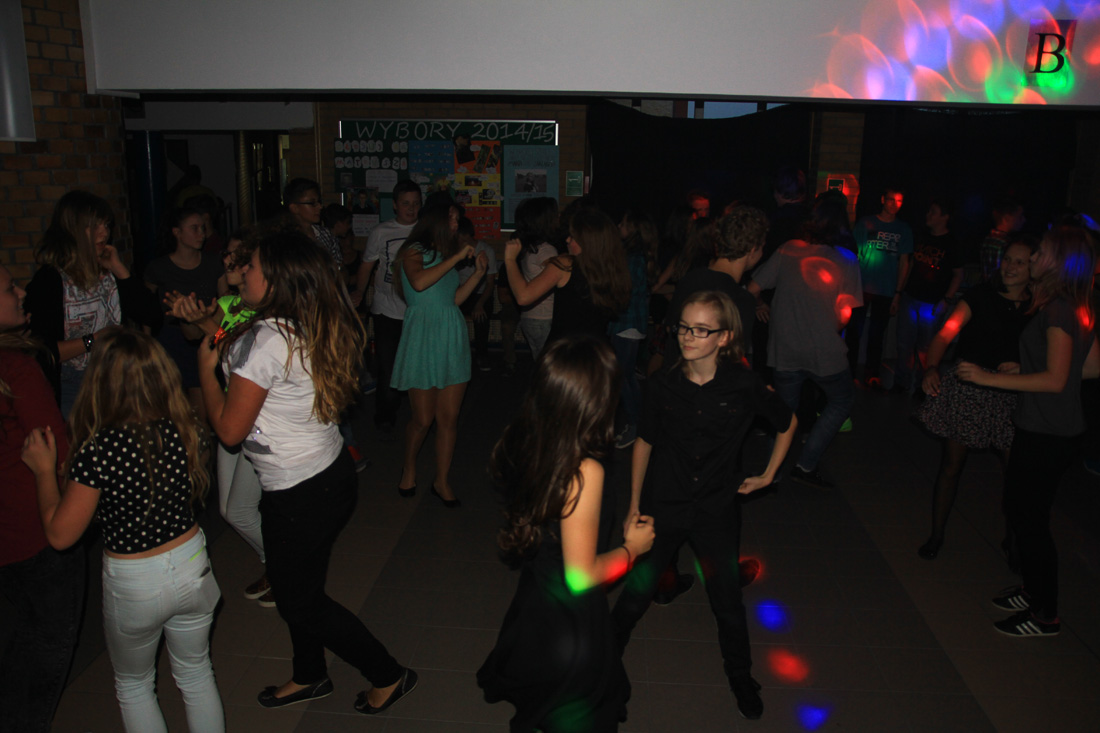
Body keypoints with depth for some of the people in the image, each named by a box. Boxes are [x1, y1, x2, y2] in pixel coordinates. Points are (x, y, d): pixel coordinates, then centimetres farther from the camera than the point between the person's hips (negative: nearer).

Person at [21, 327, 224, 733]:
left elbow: (60, 535, -15)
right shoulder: (186, 431, -15)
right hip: (192, 566, 3)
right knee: (196, 675, 25)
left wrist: (44, 471, -4)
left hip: (133, 585, -3)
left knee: (133, 686, 25)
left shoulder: (98, 451, -27)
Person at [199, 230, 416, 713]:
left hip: (299, 497, -9)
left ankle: (388, 677, 24)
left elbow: (230, 429, -19)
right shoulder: (308, 329, 2)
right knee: (296, 588, 25)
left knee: (300, 600, 11)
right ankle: (309, 676, 47)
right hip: (328, 474, 9)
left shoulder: (268, 340, -25)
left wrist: (205, 365, -6)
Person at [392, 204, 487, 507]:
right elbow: (419, 282, -23)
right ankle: (409, 468, 26)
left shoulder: (445, 256, 18)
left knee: (449, 418, 4)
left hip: (452, 339, 6)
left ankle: (442, 481, 15)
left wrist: (478, 272, 9)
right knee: (423, 419, 0)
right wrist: (456, 258, -18)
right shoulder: (414, 251, -3)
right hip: (423, 338, -6)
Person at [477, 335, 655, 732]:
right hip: (571, 630, -6)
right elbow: (580, 576, -26)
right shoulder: (585, 472, -32)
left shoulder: (519, 444, -10)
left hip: (530, 608, 7)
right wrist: (632, 548, -9)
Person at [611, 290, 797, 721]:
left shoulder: (744, 386, -15)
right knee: (635, 594, 8)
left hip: (717, 512, 0)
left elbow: (787, 424, 4)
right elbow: (644, 441, 2)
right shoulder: (662, 385, -11)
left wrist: (768, 475, 8)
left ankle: (741, 677, 40)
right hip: (662, 508, 1)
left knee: (727, 601, 13)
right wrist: (634, 504, 5)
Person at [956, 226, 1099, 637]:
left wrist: (989, 378, -24)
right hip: (1042, 430, 10)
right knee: (1019, 509, 20)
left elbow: (1055, 380, -25)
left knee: (1030, 519, 2)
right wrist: (1024, 371, 20)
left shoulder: (1058, 310, -20)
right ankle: (1033, 591, 35)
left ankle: (1045, 615, 15)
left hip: (1048, 437, -10)